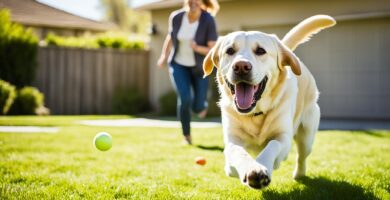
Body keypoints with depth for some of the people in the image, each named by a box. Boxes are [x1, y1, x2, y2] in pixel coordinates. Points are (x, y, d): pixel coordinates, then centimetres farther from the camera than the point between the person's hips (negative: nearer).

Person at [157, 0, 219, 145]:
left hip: (199, 66, -1)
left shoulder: (209, 21, -23)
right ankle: (187, 135, 2)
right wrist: (164, 56, 0)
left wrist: (198, 48, -39)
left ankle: (201, 104, 39)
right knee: (184, 99, -21)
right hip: (179, 64, 1)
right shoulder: (176, 17, -14)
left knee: (198, 108, -1)